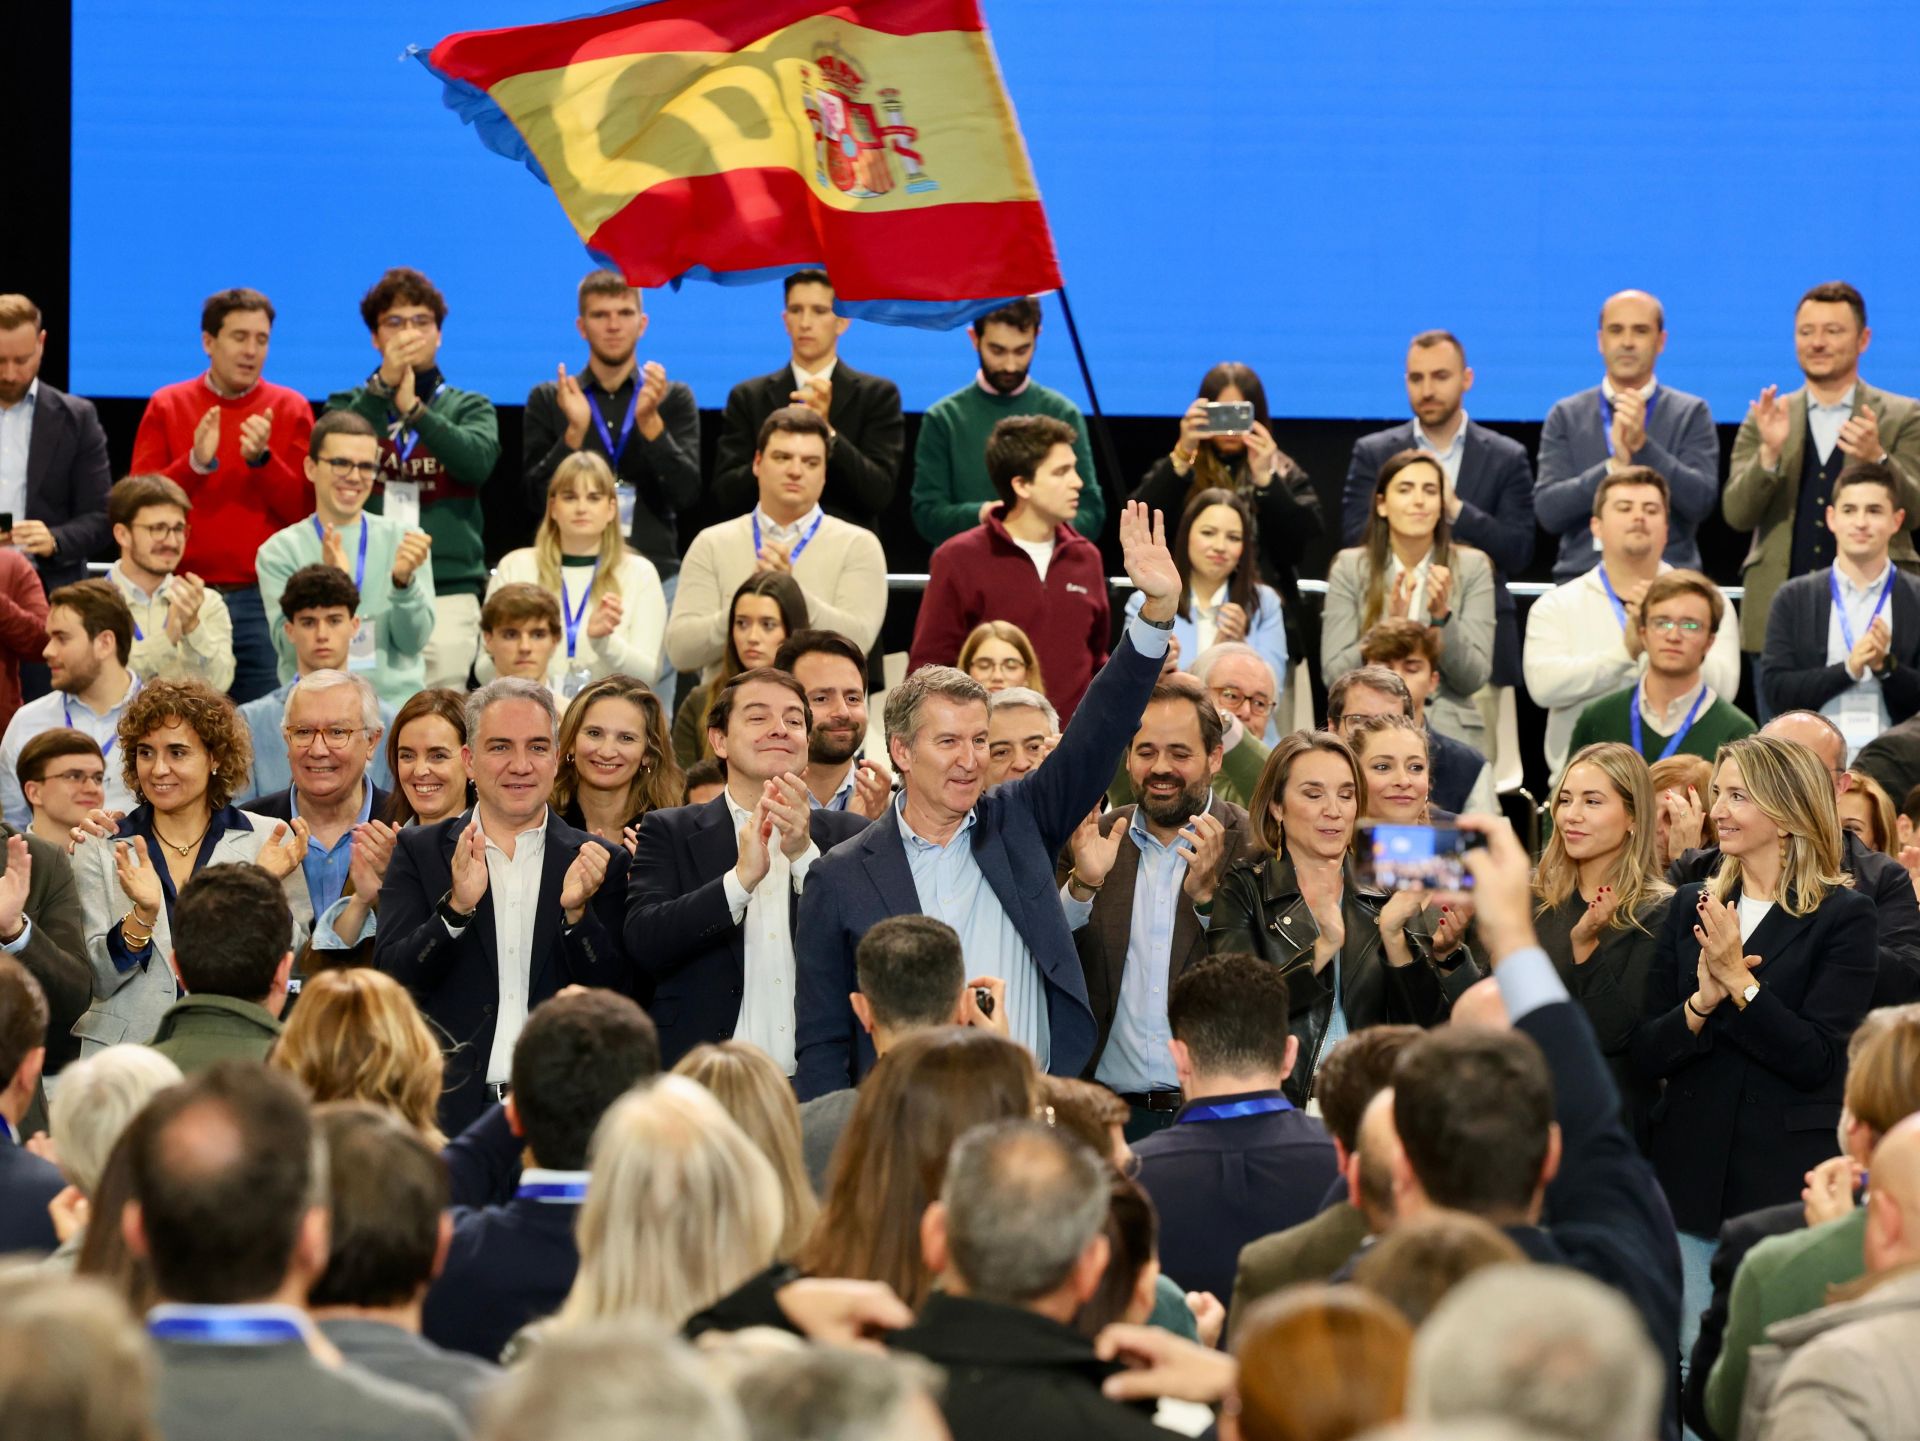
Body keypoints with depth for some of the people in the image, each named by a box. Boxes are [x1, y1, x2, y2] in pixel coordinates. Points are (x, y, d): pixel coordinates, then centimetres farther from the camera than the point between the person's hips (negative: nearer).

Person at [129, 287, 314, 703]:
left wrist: (261, 460, -14)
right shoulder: (168, 406, 7)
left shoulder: (290, 409, 6)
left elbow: (306, 509, 1)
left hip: (262, 602, 0)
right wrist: (195, 463, -14)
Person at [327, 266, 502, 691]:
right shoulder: (351, 404, 15)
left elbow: (479, 461, -6)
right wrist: (382, 385, -11)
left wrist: (413, 408, -10)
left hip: (448, 593, 0)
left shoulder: (470, 408, 15)